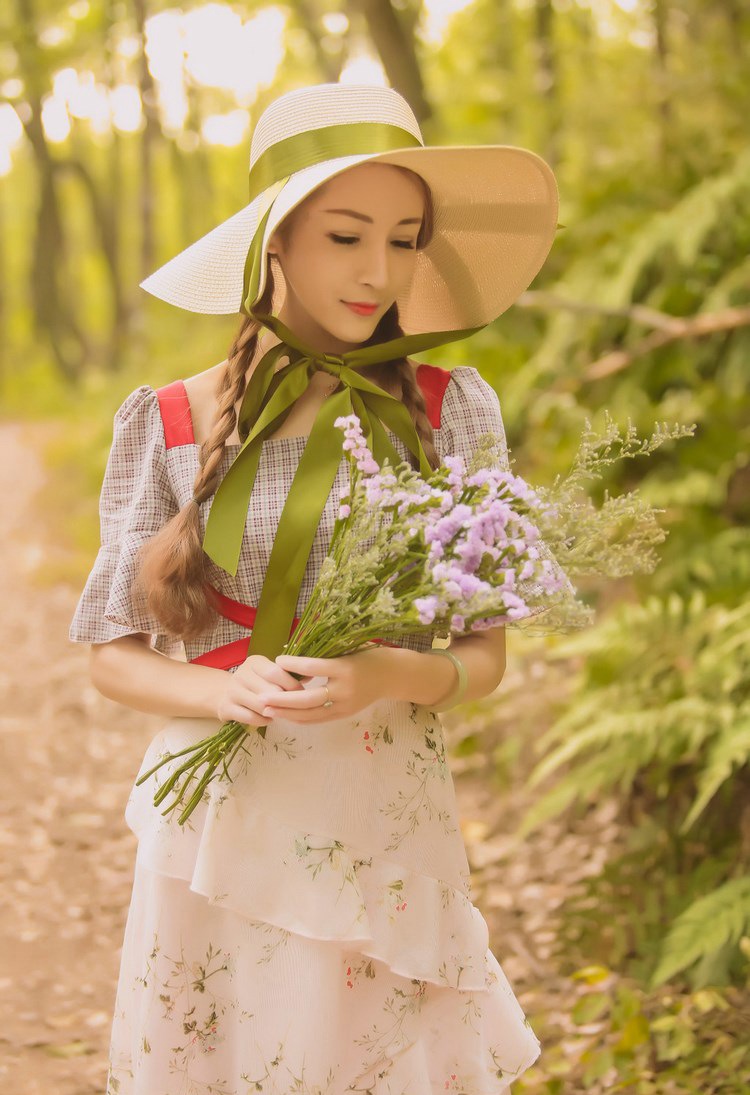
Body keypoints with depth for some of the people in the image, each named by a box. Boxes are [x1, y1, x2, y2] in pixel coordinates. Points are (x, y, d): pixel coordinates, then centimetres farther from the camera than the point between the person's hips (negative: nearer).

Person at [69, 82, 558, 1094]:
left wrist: (389, 676, -21)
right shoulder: (170, 424, -1)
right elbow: (114, 653, 3)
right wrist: (225, 691, -17)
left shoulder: (450, 410, -1)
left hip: (386, 831, 0)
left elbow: (484, 655, 1)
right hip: (215, 822, 0)